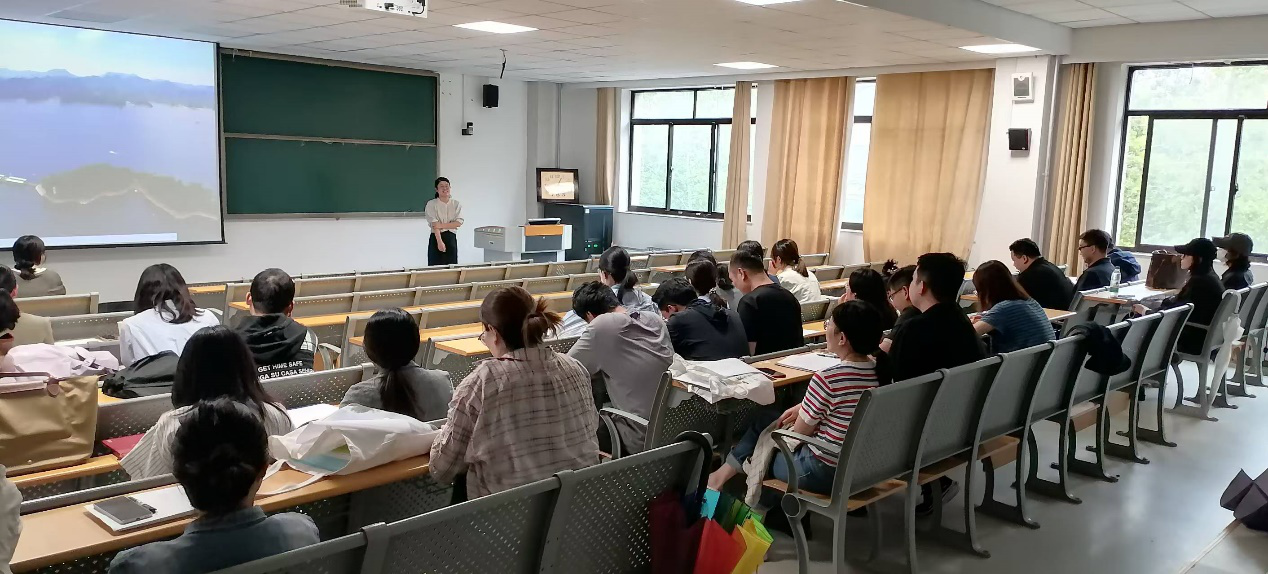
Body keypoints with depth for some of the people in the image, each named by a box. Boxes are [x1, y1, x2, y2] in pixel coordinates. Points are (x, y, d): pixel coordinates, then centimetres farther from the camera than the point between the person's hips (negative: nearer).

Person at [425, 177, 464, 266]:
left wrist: (442, 225, -17)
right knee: (435, 266, -3)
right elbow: (435, 225, -13)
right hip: (436, 238, -2)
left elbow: (458, 223, -6)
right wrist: (440, 241, -24)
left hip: (451, 238, 2)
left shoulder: (456, 204, 5)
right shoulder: (431, 204, -3)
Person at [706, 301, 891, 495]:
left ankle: (723, 475, 38)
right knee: (763, 418, 23)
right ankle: (723, 473, 34)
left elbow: (800, 432, -13)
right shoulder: (880, 370, -5)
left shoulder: (827, 379, -27)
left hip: (825, 474, -7)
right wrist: (803, 408, 10)